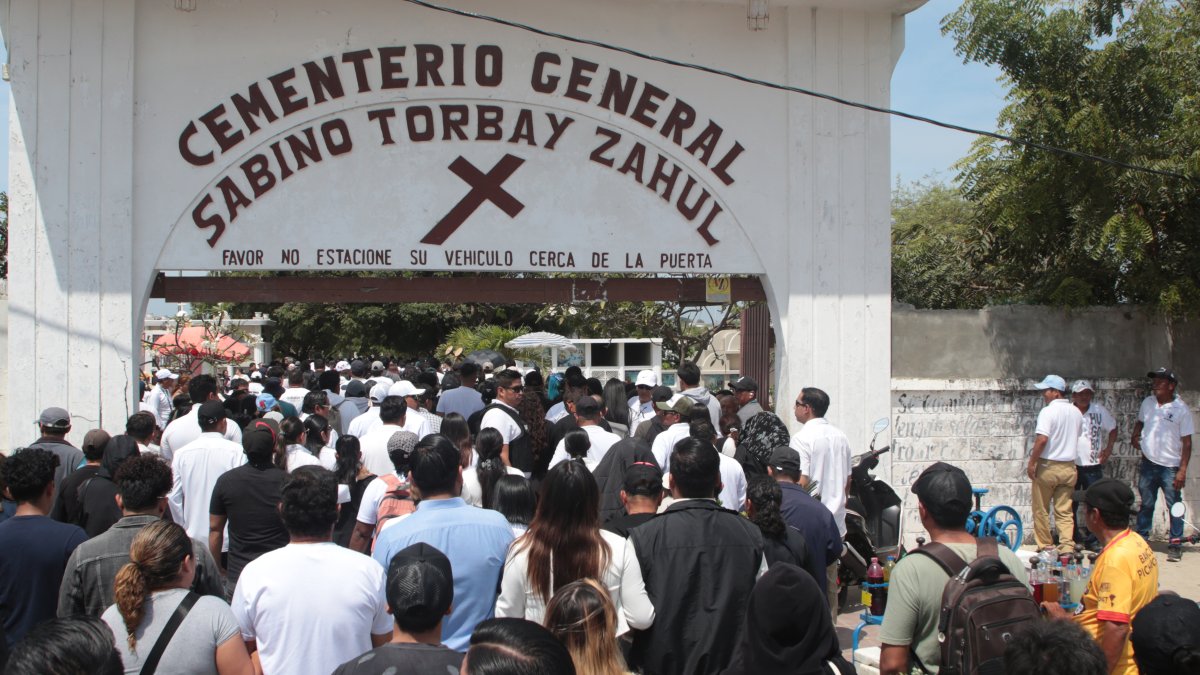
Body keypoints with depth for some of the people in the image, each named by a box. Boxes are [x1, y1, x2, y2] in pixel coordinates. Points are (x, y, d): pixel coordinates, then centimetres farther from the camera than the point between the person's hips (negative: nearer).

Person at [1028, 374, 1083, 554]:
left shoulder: (1048, 411, -15)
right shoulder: (1076, 412, 7)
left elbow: (1042, 439, -23)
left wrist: (1032, 463, -16)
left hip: (1047, 466, -6)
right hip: (1069, 466, 6)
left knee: (1041, 510, 8)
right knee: (1065, 511, 6)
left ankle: (1045, 546, 13)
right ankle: (1067, 546, -5)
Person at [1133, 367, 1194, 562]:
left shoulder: (1181, 409, -9)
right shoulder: (1147, 403, 6)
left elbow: (1187, 442, -9)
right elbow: (1140, 422, 26)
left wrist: (1183, 469, -14)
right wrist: (1135, 435, 6)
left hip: (1170, 467, -5)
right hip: (1148, 463, 5)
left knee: (1174, 507, -2)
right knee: (1146, 504, 13)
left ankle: (1175, 545, 4)